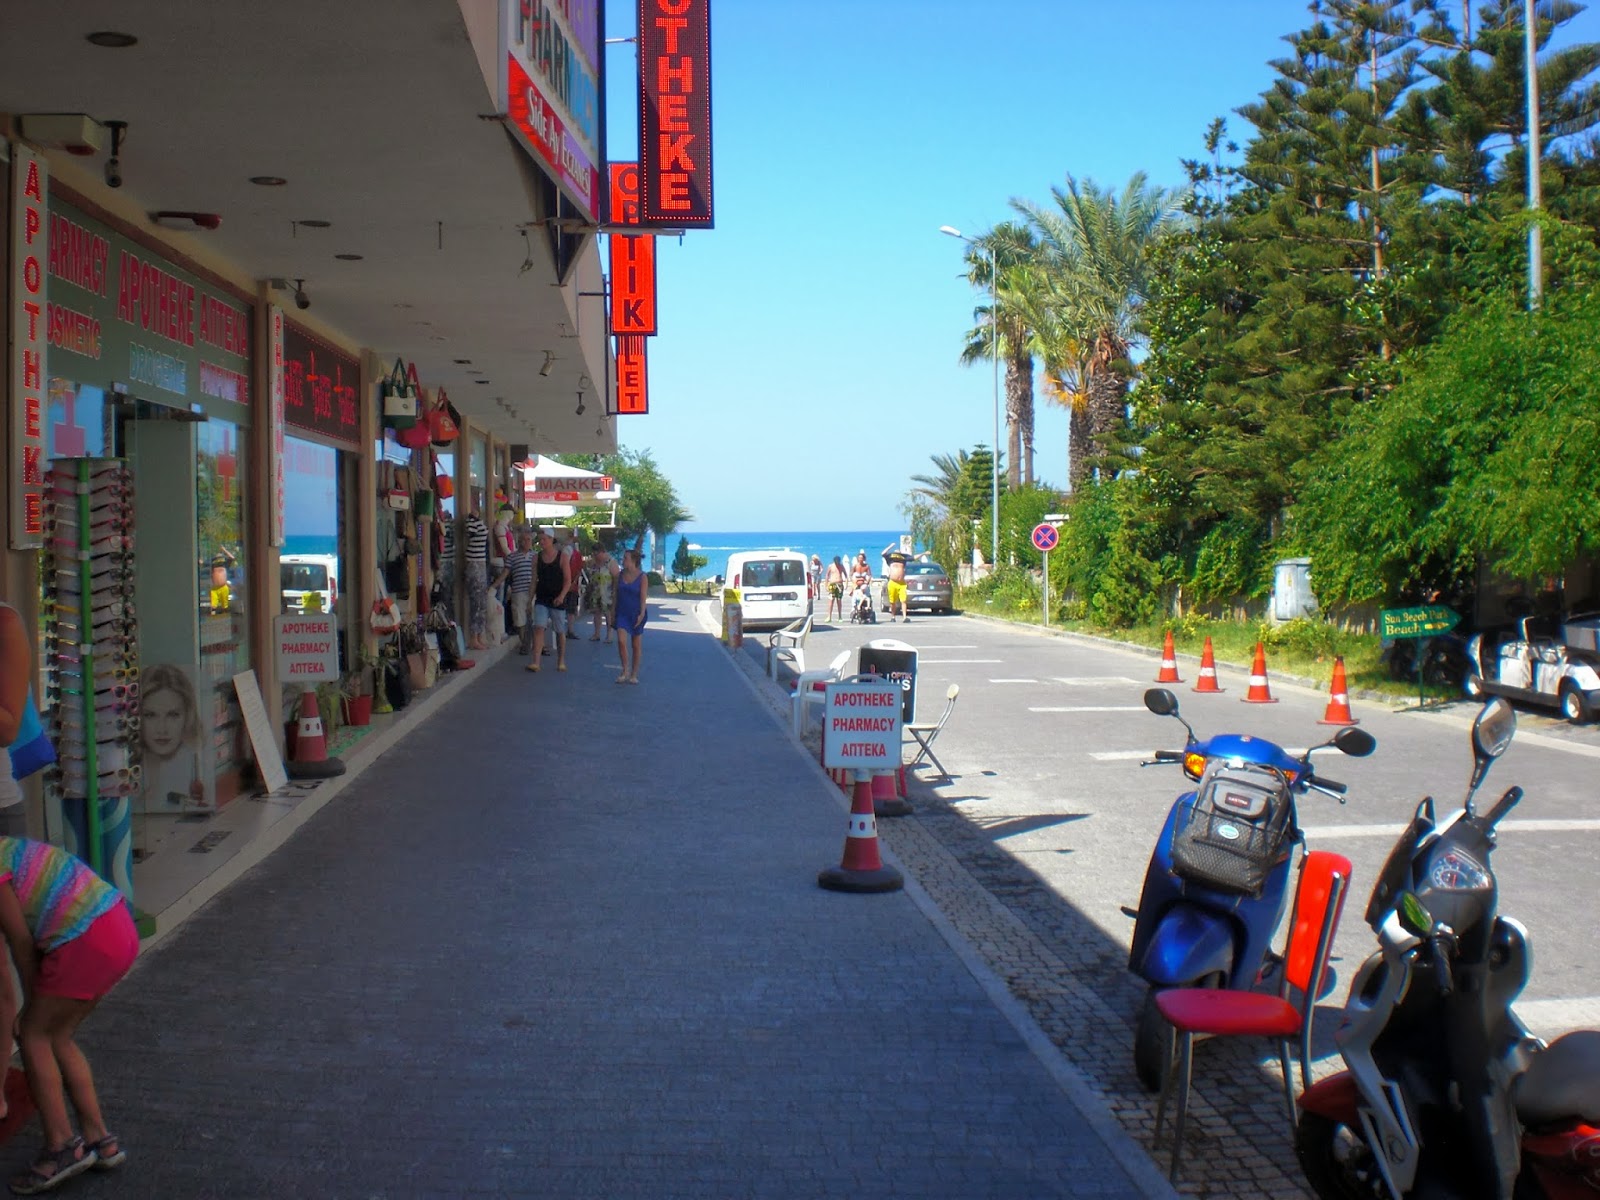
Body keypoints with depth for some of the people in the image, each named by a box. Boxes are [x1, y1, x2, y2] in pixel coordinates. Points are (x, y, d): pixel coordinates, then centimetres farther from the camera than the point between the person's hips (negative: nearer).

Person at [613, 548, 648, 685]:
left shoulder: (642, 577, -7)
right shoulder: (621, 575, 4)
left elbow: (644, 597, -12)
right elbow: (616, 594, 9)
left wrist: (642, 613, -21)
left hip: (636, 614, -3)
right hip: (622, 613, 3)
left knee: (635, 645, 5)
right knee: (621, 641, -14)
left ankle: (634, 675, 15)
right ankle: (625, 671, -2)